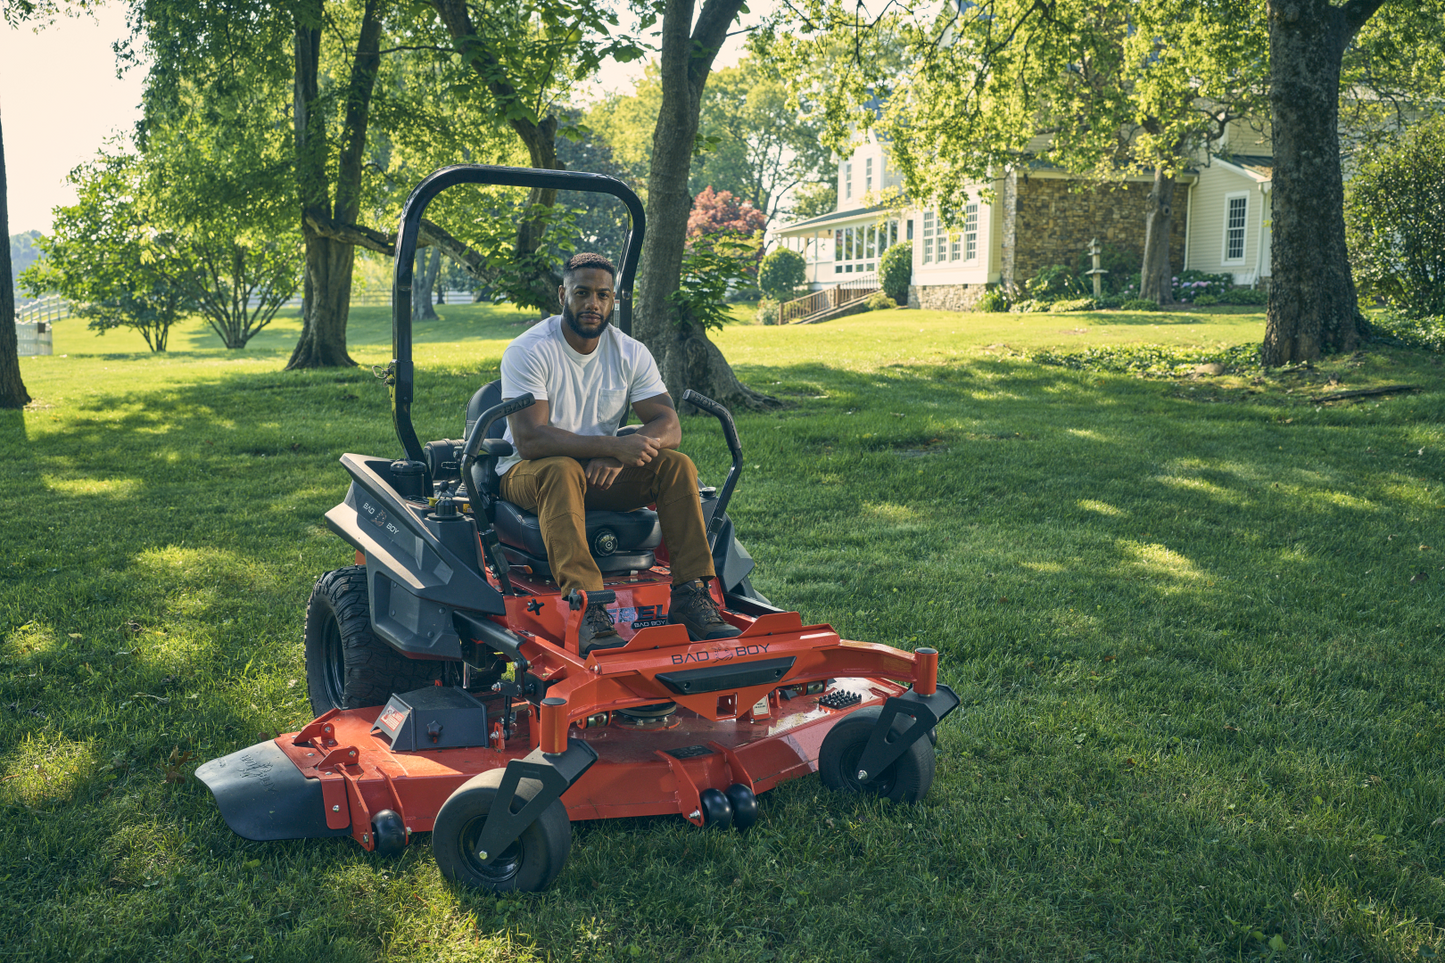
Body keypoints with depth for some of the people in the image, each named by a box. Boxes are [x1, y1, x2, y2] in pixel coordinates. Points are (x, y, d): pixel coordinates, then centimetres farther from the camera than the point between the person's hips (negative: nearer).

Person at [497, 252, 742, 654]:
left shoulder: (631, 353, 0)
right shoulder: (527, 351, -14)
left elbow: (669, 426, -8)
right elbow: (528, 439, -26)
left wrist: (615, 458, -28)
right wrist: (612, 445, -36)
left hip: (603, 474, 4)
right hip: (527, 471, -4)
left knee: (676, 465, -20)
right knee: (562, 470, -38)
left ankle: (690, 595, -26)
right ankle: (587, 608, -48)